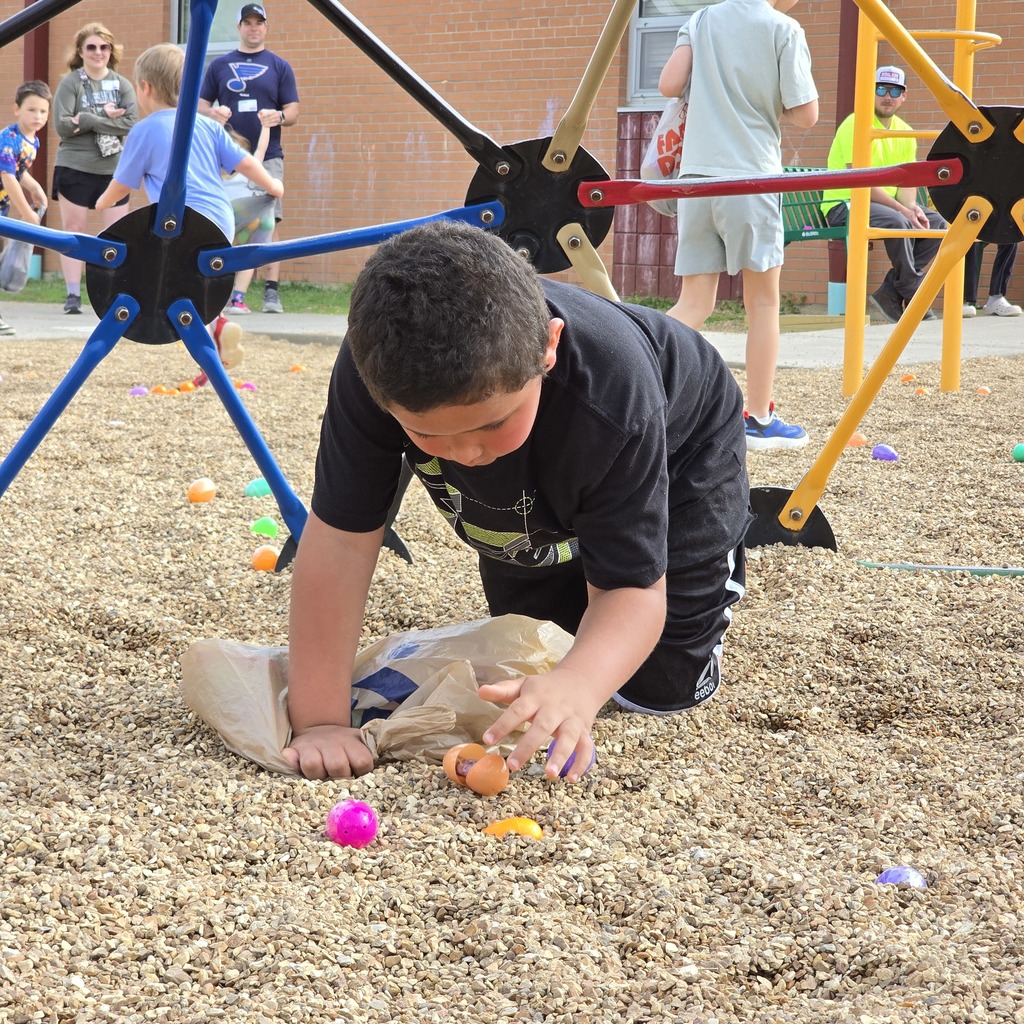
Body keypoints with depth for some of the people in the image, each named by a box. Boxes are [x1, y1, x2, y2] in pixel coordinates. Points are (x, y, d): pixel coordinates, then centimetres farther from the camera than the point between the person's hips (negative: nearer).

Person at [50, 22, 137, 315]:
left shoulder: (122, 85, 5)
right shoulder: (70, 83, -2)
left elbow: (131, 124, -9)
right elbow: (62, 126, -12)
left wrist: (88, 121, -16)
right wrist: (104, 116, -15)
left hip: (114, 169, 2)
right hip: (74, 168, -2)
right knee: (73, 231, 1)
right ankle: (73, 295, 6)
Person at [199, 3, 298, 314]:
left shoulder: (279, 66, 10)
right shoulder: (219, 65, 12)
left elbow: (293, 111, 6)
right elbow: (201, 104, 11)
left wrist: (279, 117, -17)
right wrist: (213, 113, -12)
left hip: (267, 157, -1)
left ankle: (271, 292, -7)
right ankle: (228, 292, 3)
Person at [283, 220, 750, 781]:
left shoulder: (611, 402, -48)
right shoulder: (381, 370, -42)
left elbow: (630, 590, -41)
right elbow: (340, 540, -37)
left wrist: (577, 687, -63)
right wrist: (319, 720, -42)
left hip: (680, 446, -3)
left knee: (659, 685, -5)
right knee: (526, 660, 14)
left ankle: (725, 537, 24)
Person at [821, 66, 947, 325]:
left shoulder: (905, 133, 11)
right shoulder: (857, 126, -14)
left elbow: (907, 183, 7)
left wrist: (912, 207, -16)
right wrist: (902, 209, -26)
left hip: (887, 204, 8)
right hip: (845, 204, -8)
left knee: (937, 222, -10)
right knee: (897, 222, -35)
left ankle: (890, 293, -12)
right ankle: (914, 297, -19)